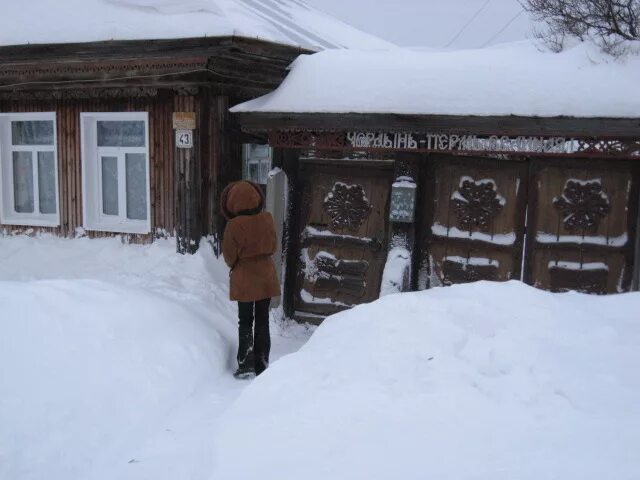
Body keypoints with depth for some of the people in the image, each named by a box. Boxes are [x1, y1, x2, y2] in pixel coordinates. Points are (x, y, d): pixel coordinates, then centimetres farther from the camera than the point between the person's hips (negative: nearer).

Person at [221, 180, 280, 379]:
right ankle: (262, 365, 18)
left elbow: (229, 256, -8)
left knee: (245, 322, 11)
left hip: (244, 279, -3)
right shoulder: (267, 219, -9)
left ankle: (246, 364, 8)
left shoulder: (234, 225, -20)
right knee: (262, 321, 12)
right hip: (266, 277, 3)